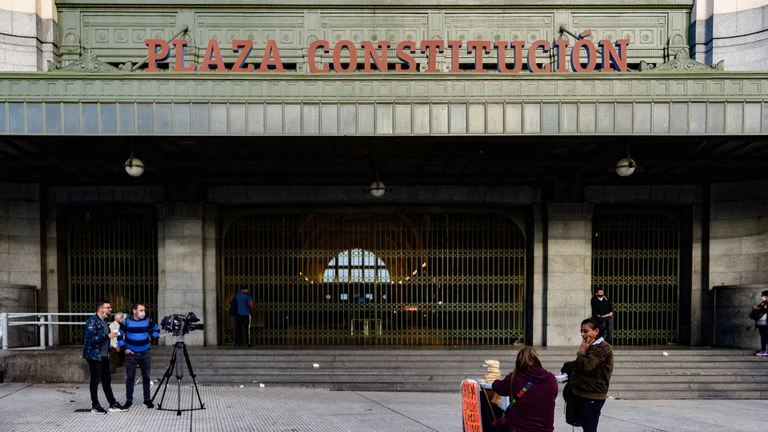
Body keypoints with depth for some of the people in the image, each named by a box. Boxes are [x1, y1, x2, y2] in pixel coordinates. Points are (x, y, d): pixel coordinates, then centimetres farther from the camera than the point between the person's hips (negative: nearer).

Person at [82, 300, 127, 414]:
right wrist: (108, 336, -25)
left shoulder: (104, 321, 14)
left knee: (106, 380, 10)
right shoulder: (92, 321, -15)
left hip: (104, 356, 8)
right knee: (95, 380, 0)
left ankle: (113, 404, 13)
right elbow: (90, 338, -25)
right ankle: (95, 406, 9)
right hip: (94, 355, -8)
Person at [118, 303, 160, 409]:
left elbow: (156, 330, 17)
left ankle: (147, 400, 12)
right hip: (131, 354, -1)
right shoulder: (126, 321, -5)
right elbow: (120, 336, 3)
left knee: (146, 377, 4)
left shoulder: (148, 320, 0)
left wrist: (151, 338, 3)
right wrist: (124, 348, -4)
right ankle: (129, 400, 11)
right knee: (130, 377, 2)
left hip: (145, 353, 1)